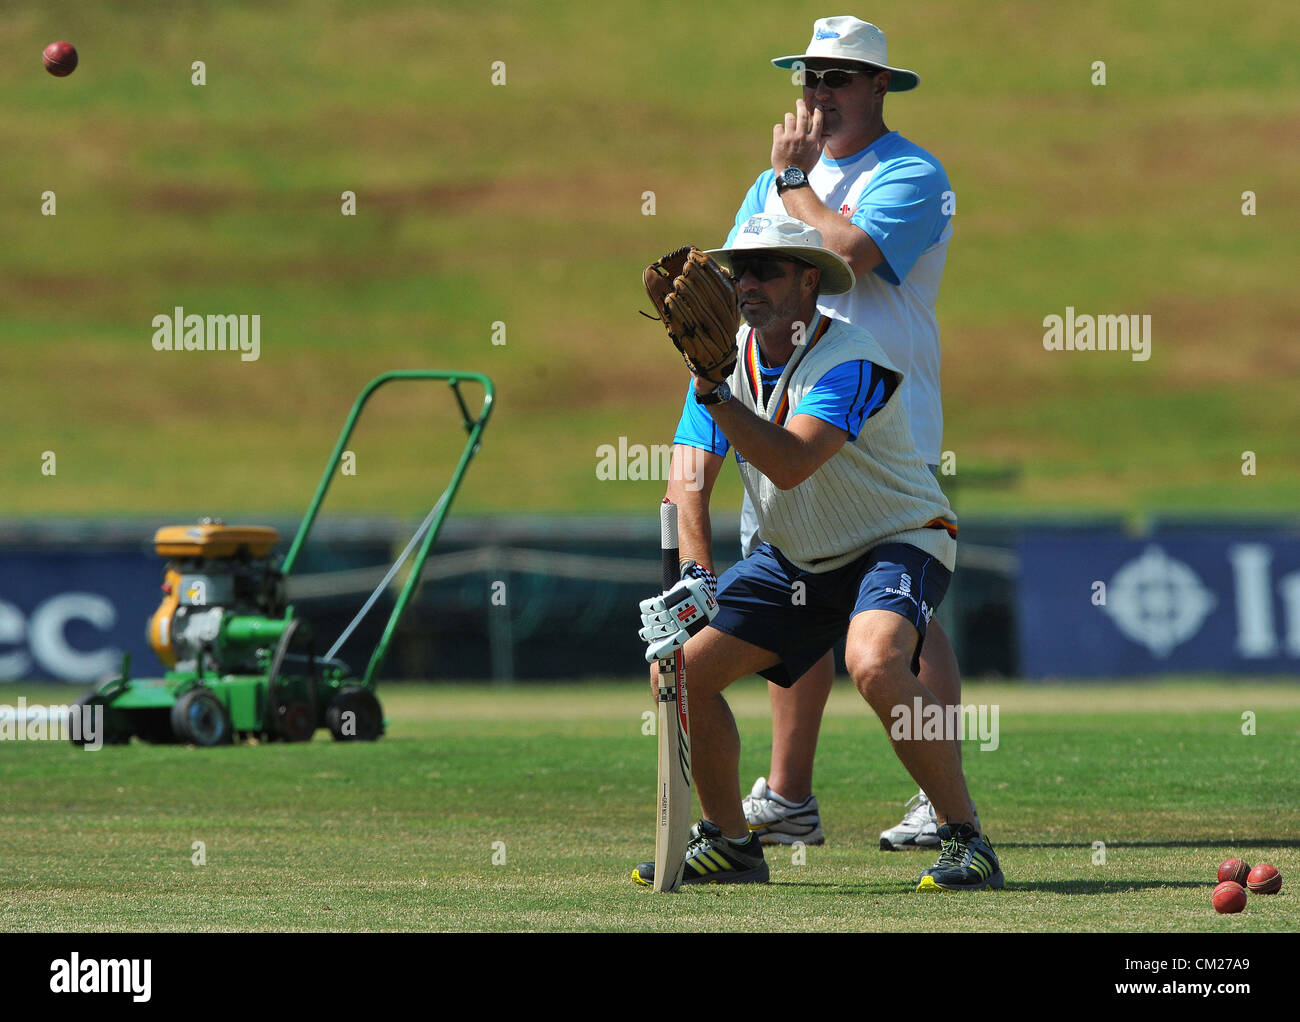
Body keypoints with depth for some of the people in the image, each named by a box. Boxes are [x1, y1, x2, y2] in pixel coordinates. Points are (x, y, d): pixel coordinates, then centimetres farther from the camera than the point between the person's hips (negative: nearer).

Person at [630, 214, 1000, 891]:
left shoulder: (850, 361, -24)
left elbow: (790, 463, -38)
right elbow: (689, 479, -10)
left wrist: (715, 392, -45)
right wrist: (695, 576, -25)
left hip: (897, 543, -7)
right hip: (796, 558, 7)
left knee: (875, 664, -36)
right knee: (682, 666, -2)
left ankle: (965, 842, -26)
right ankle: (730, 842, 16)